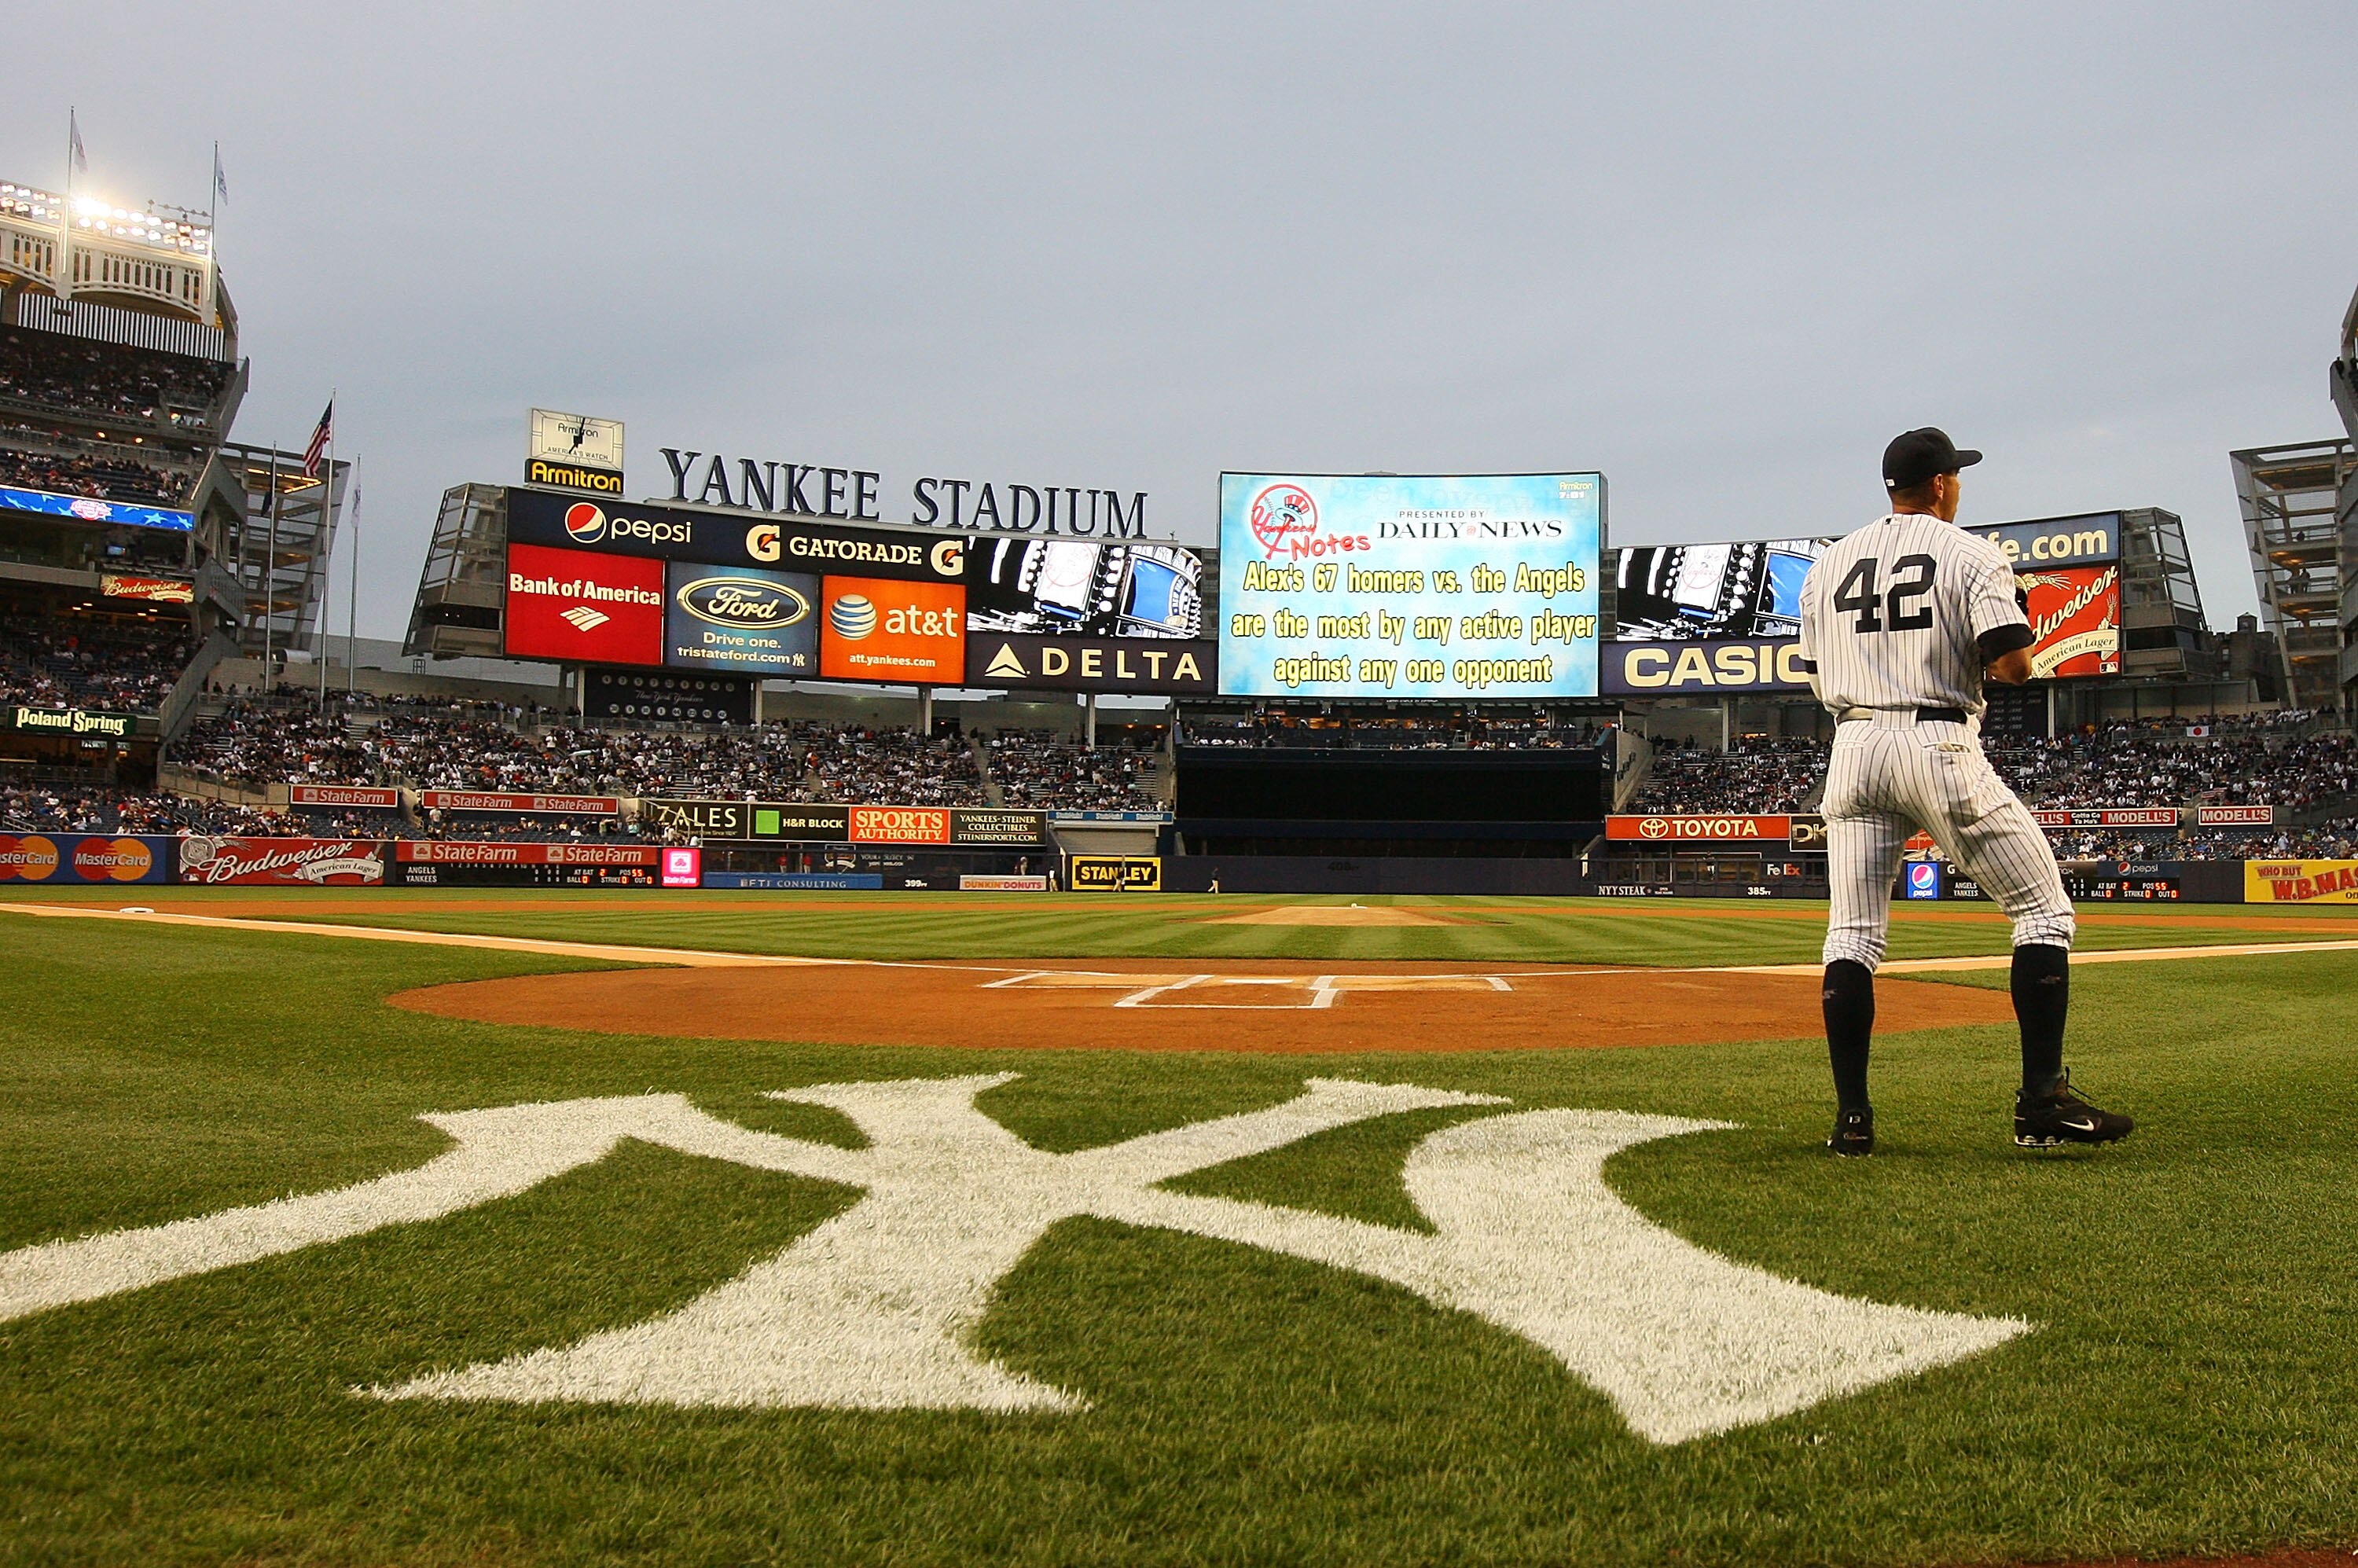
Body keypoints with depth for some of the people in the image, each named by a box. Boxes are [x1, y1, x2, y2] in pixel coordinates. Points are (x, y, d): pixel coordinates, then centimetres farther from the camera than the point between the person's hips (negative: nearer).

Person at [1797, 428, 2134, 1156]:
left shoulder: (1828, 565, 14)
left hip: (1853, 749, 5)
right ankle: (2043, 1104, 1)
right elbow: (2012, 666, -11)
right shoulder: (1971, 554, -1)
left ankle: (1852, 1118, 4)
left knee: (1852, 934, 6)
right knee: (2043, 910, 6)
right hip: (1939, 747, -5)